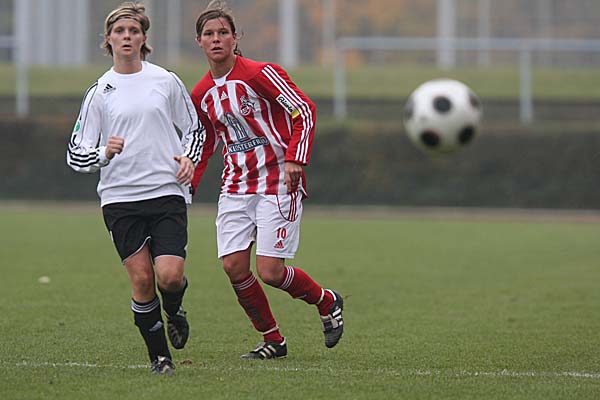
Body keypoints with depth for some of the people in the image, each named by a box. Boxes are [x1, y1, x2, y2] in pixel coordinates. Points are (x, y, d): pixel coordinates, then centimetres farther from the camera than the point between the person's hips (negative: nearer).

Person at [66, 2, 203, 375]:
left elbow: (194, 128, 19)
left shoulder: (166, 81, 6)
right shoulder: (99, 92, 6)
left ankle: (174, 312, 22)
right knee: (142, 280, -6)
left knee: (170, 275, -14)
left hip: (168, 191, 0)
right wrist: (104, 152, -14)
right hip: (120, 197, 0)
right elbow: (77, 154, 6)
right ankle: (160, 356, 10)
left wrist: (188, 158, -1)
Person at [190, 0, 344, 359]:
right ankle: (273, 340, 13)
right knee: (234, 267, -6)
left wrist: (294, 159, -22)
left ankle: (328, 303, 18)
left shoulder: (260, 74, -11)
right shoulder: (202, 94, 8)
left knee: (270, 272, -11)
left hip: (277, 183, -6)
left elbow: (304, 110, -11)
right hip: (236, 188, 6)